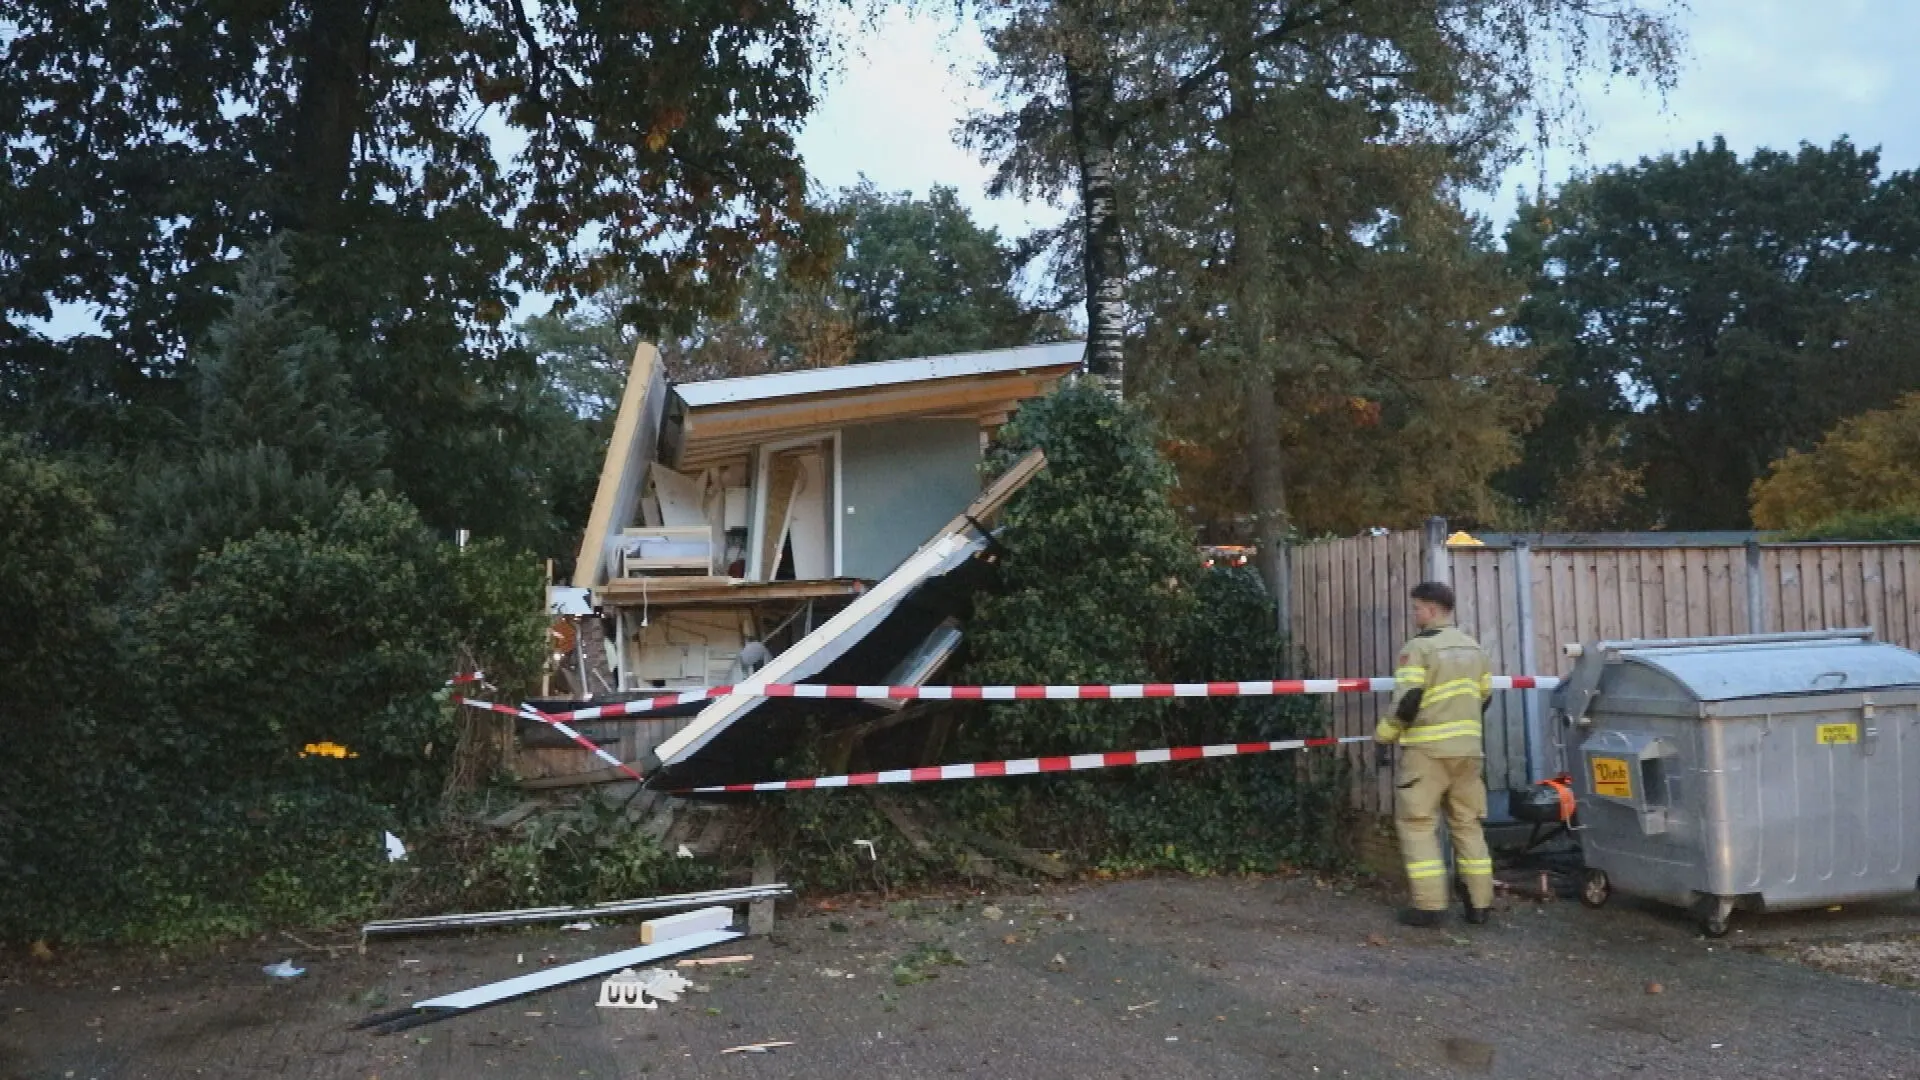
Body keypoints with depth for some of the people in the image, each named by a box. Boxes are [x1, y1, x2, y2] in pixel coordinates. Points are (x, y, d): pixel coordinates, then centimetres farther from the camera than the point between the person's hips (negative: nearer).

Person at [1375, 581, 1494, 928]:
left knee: (1417, 824, 0)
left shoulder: (1419, 647, -11)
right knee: (1467, 824, 13)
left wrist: (1383, 736, -5)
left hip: (1428, 749, -7)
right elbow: (1484, 697, 18)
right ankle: (1479, 903, 14)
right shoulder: (1473, 647, 14)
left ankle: (1430, 905, -5)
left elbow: (1407, 701, -17)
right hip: (1468, 749, 7)